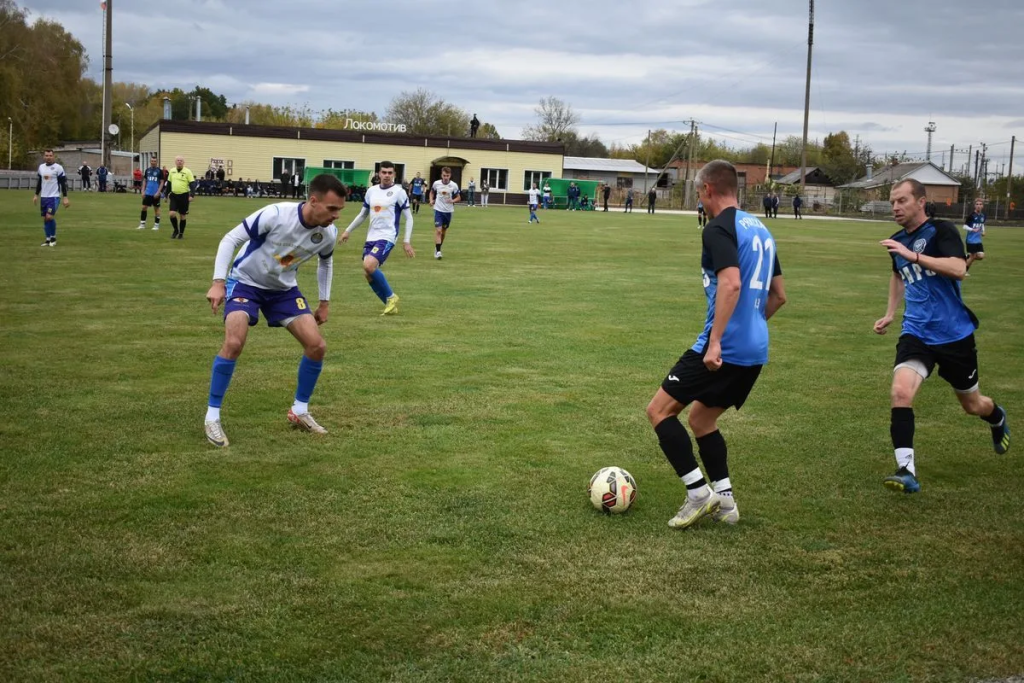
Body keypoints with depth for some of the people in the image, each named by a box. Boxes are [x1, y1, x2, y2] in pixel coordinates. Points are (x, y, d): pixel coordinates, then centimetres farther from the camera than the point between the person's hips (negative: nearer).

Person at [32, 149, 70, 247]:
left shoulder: (58, 168, -9)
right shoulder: (41, 167, 9)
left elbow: (64, 183, -8)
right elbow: (39, 182, 19)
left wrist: (65, 198, -11)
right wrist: (36, 195, 17)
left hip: (54, 197, -6)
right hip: (43, 197, 6)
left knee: (49, 217, -17)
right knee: (45, 218, 6)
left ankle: (53, 238, 0)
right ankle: (48, 240, 14)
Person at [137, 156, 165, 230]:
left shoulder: (159, 171, -4)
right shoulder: (147, 170, 8)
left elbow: (162, 182, -5)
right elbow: (145, 181, 14)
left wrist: (158, 192, -13)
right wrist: (143, 191, 5)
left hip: (155, 194, -4)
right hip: (147, 193, 4)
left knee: (156, 209, 4)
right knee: (144, 207, 0)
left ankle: (156, 225, 11)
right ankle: (142, 224, 7)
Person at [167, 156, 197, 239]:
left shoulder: (187, 172, -6)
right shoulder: (172, 171, 7)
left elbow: (192, 184, -10)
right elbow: (169, 184, 17)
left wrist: (192, 195, -22)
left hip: (184, 196, -3)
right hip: (174, 195, 3)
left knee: (182, 215, 5)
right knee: (172, 214, -9)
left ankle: (181, 233, 18)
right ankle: (176, 230, 13)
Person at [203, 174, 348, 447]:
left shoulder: (328, 234, -15)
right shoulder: (275, 215, -32)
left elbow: (326, 262, 10)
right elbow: (231, 239, -22)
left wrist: (325, 302, 11)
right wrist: (218, 282, -27)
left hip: (283, 288, 5)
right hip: (245, 281, -5)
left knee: (317, 346, -5)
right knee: (234, 342, -26)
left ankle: (299, 411, 16)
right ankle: (212, 416, -10)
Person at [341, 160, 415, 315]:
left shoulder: (399, 192, -6)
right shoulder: (371, 191, 10)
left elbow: (408, 218, -4)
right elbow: (363, 214, 23)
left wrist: (407, 242, -10)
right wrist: (348, 230, 22)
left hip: (387, 237, -7)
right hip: (371, 237, 7)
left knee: (369, 266, -25)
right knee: (369, 274, 2)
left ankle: (391, 297, -6)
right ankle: (390, 304, 17)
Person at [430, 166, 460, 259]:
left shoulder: (454, 186, -8)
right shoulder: (436, 183, -6)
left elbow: (458, 197, 2)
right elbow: (432, 192, 14)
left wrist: (452, 200, -19)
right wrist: (431, 200, -3)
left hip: (448, 211, 2)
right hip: (438, 210, -2)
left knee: (444, 231, 14)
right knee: (438, 230, -14)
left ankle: (438, 248, 34)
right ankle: (438, 251, -15)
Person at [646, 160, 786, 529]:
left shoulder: (718, 228, -11)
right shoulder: (760, 229, 16)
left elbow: (731, 283, -26)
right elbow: (778, 295, 20)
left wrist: (716, 341, -27)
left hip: (724, 348, -9)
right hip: (755, 350, 9)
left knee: (659, 410, 2)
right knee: (700, 419, 22)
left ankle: (699, 492, -2)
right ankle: (724, 501, 17)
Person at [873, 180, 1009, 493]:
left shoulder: (941, 231, -13)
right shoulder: (896, 242, 5)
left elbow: (958, 268, -31)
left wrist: (913, 255, -37)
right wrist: (890, 313, 20)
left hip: (954, 334, -4)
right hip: (916, 333, 4)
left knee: (971, 404, 16)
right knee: (901, 391, -23)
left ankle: (998, 419, 53)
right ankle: (906, 470, -24)